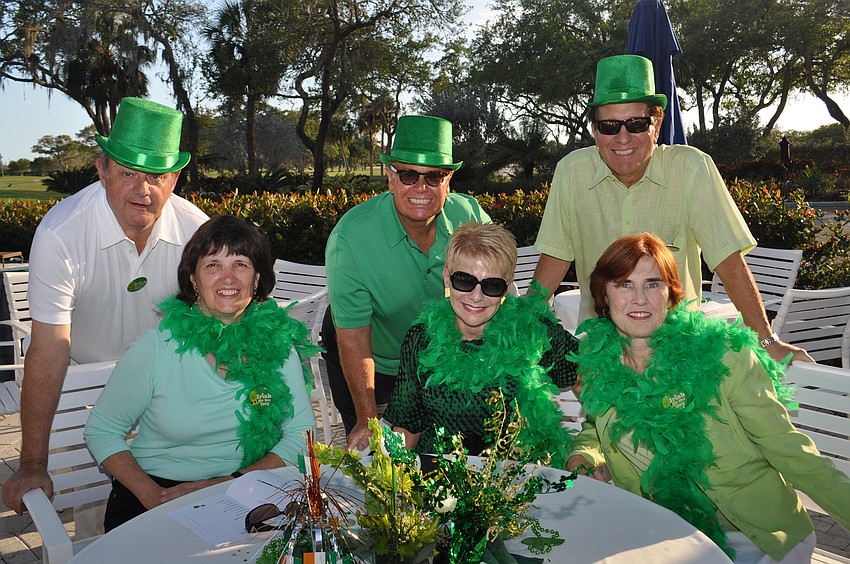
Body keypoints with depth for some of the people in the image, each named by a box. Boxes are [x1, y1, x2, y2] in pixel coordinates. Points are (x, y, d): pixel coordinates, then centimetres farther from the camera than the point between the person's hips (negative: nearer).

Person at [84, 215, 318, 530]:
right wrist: (152, 494, -14)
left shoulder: (277, 342, -5)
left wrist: (228, 484, -16)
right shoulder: (156, 348, -8)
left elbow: (301, 435, -4)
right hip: (156, 492, -1)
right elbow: (101, 430, 1)